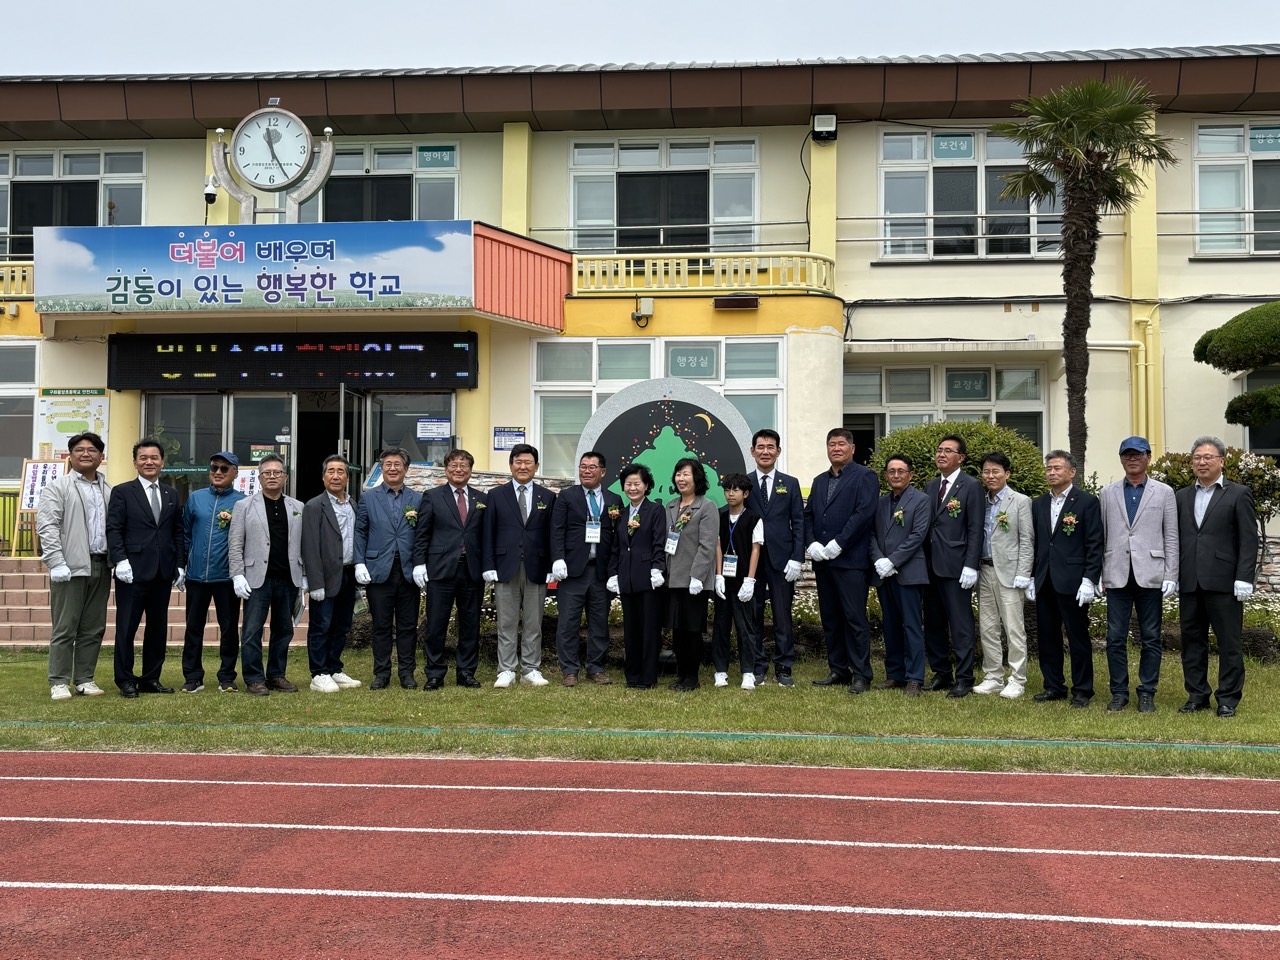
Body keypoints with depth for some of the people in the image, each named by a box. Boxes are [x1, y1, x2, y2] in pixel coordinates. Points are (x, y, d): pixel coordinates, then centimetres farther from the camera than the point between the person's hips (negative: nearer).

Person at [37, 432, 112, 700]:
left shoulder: (110, 492, 14)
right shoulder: (58, 488, 1)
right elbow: (47, 526, -7)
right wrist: (56, 562, -15)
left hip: (101, 567, 4)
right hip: (71, 566, -4)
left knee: (93, 628, 8)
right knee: (65, 628, -1)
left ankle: (85, 679, 16)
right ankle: (59, 682, 6)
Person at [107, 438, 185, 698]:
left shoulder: (171, 494, 13)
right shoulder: (122, 492, 1)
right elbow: (113, 529, -6)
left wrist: (180, 565, 8)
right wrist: (120, 561, -16)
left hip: (163, 572, 4)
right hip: (133, 571, -4)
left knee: (158, 628, 9)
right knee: (127, 627, 1)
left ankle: (151, 679, 18)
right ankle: (125, 681, 10)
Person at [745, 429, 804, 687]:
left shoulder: (790, 484, 9)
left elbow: (798, 523, 5)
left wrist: (796, 559, -5)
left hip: (781, 560, 0)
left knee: (783, 617, 2)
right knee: (753, 616, 5)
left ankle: (783, 668, 11)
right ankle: (757, 667, 15)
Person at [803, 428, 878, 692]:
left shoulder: (864, 477, -2)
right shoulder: (819, 481, 20)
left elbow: (864, 513, -13)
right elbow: (808, 515, 16)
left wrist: (837, 545, -16)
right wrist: (812, 544, -2)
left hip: (850, 559, -7)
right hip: (822, 560, 7)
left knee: (855, 618, -6)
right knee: (830, 618, 10)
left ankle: (861, 675, -1)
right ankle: (838, 670, 17)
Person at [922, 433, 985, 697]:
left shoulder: (971, 486, -4)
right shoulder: (930, 486, 15)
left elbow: (975, 530, -8)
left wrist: (970, 566, -14)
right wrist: (923, 561, 9)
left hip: (956, 567, -7)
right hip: (931, 565, 7)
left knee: (960, 625, -3)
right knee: (933, 623, 10)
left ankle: (964, 679, 3)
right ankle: (941, 674, 20)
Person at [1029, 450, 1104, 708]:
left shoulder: (1087, 502, -3)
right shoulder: (1038, 504, 13)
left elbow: (1094, 544, -6)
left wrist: (1089, 580, -13)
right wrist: (1031, 577, 9)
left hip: (1072, 581, -5)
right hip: (1044, 582, 5)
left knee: (1078, 637, 1)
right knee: (1047, 636, 10)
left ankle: (1082, 689, 11)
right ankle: (1053, 686, 20)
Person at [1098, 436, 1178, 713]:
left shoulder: (1164, 492, 6)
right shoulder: (1107, 493, 10)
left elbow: (1171, 537, 3)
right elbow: (1100, 537, 9)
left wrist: (1171, 576, -4)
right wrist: (1098, 575, 4)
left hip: (1150, 575, -1)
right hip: (1117, 576, 1)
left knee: (1151, 638, 4)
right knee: (1116, 638, 2)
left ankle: (1147, 693, 13)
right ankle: (1119, 692, 12)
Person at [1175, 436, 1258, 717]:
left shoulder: (1238, 494, 2)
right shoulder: (1181, 497, 14)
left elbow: (1249, 540, -3)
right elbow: (1175, 538, 13)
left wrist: (1244, 579, -11)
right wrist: (1172, 576, 5)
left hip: (1223, 582, -4)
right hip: (1189, 583, 4)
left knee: (1229, 642, 1)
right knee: (1192, 640, 9)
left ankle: (1228, 699, 9)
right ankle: (1197, 695, 18)